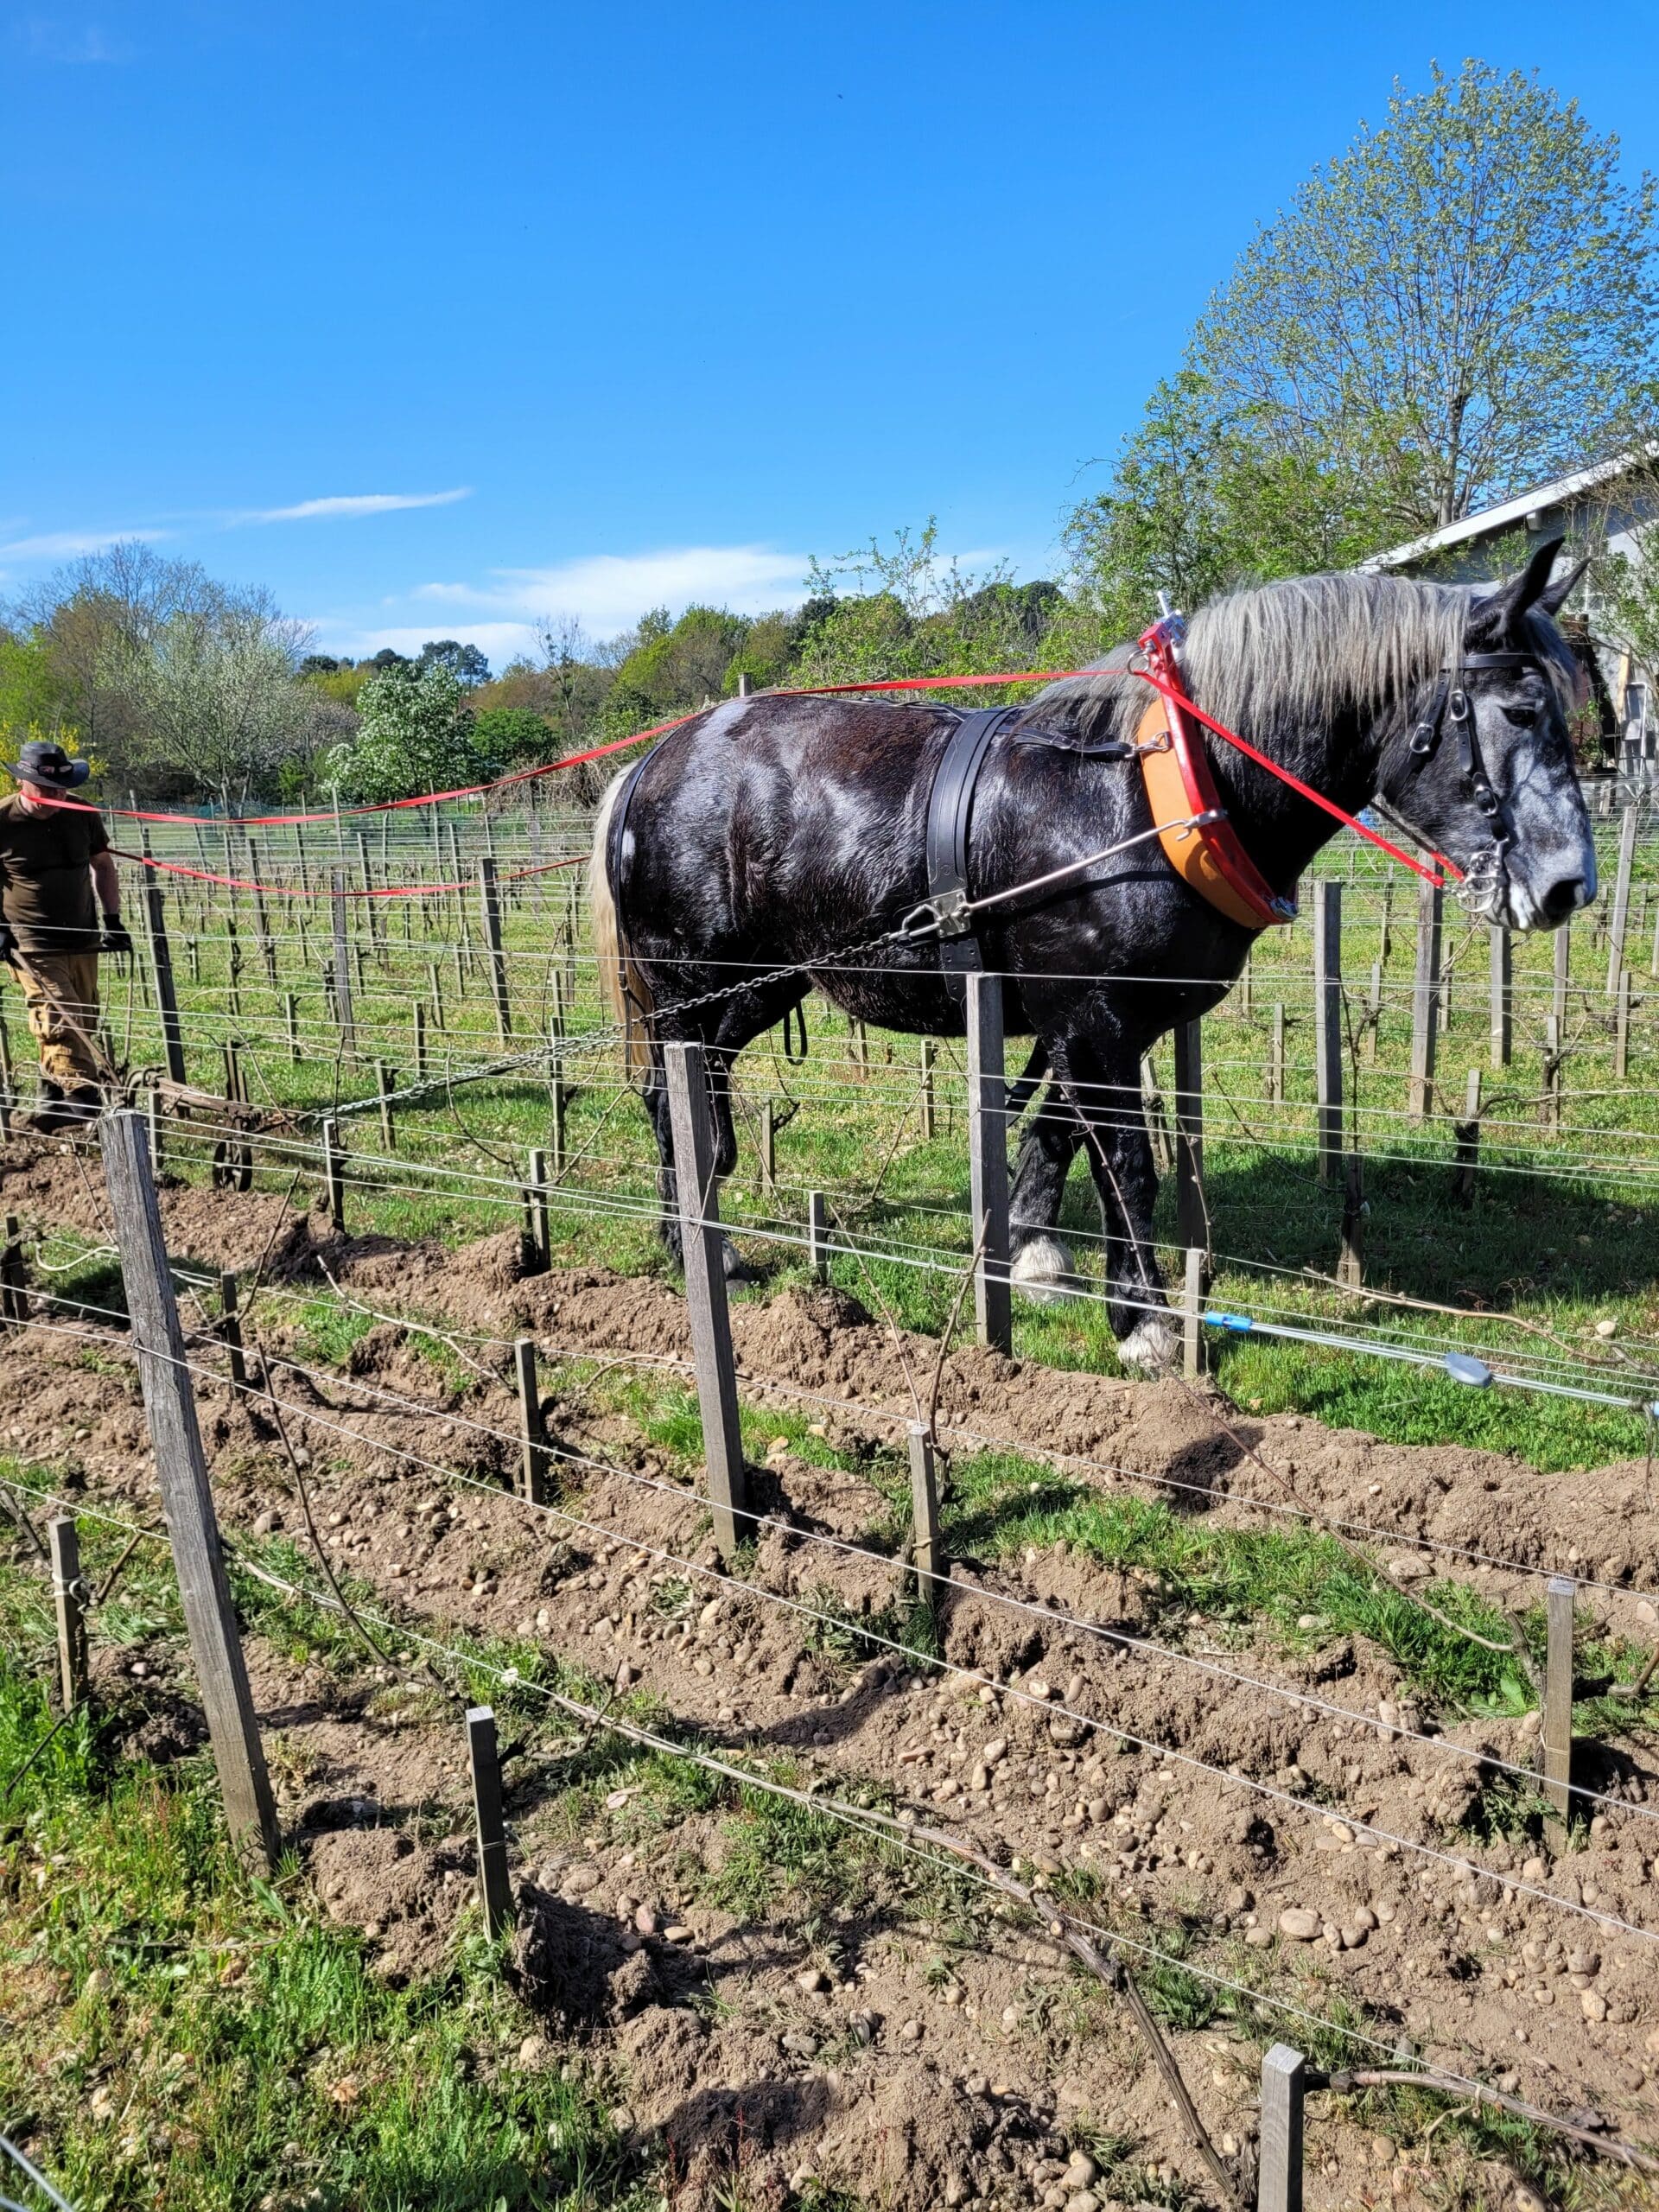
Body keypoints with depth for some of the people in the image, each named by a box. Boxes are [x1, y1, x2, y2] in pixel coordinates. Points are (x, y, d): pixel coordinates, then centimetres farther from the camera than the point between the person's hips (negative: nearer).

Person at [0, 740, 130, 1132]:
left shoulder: (82, 817, 0)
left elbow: (103, 865, 14)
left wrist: (112, 919, 6)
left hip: (82, 941, 5)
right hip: (32, 947, -5)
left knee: (82, 1023, 11)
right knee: (56, 1019, -16)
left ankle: (54, 1093, 27)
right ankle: (82, 1095, -22)